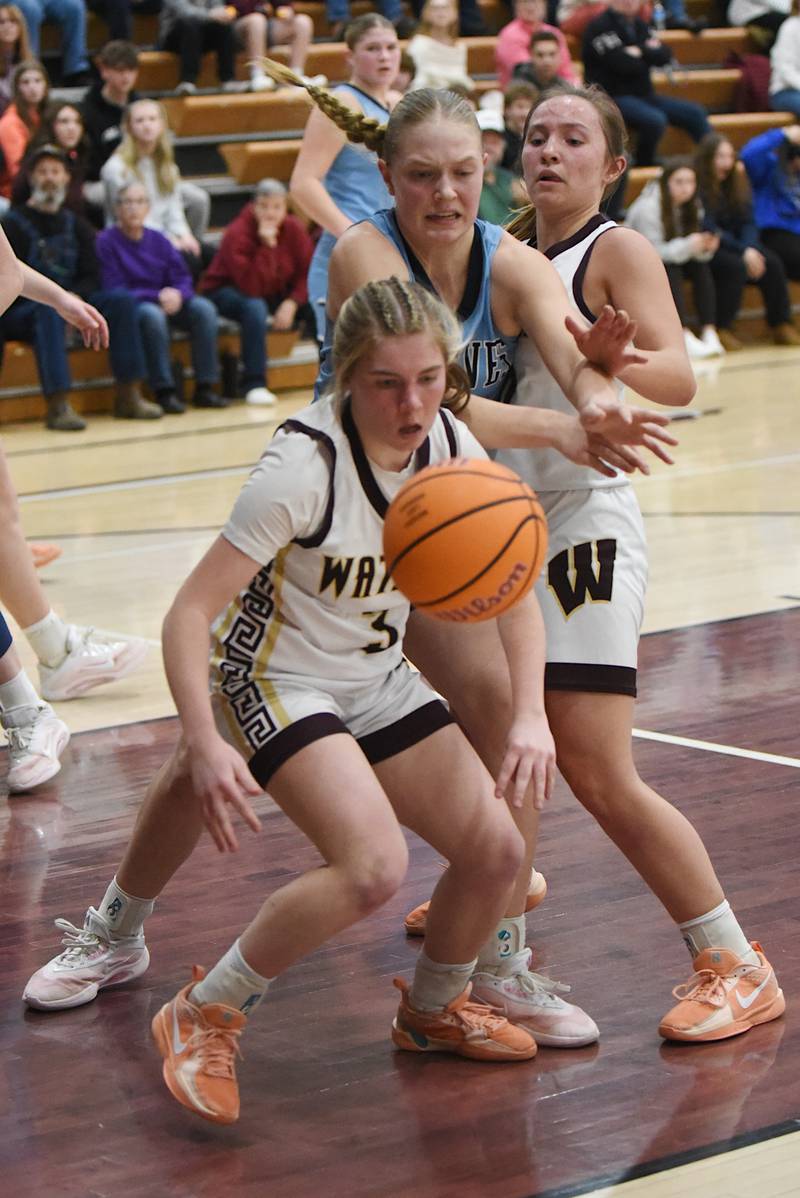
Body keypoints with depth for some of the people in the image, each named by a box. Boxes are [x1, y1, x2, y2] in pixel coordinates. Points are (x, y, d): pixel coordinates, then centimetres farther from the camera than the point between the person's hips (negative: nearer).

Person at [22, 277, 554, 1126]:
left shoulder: (452, 449, -9)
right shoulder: (306, 465, -28)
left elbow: (515, 597, -3)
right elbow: (190, 612, -28)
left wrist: (529, 717, -18)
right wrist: (206, 745, -38)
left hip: (379, 683, 6)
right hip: (275, 681, -6)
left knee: (494, 850, -5)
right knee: (373, 865, -27)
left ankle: (433, 1010, 26)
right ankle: (203, 1019, -8)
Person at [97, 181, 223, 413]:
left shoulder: (158, 240, 11)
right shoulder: (107, 241, -6)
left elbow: (183, 279, 6)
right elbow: (113, 290, -13)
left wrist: (176, 294, -20)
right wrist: (157, 297, -21)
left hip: (166, 303, 5)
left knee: (203, 308, -20)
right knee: (152, 315, -38)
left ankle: (205, 388, -19)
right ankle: (163, 392, -33)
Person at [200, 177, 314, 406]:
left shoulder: (295, 229, -9)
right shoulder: (237, 233, -25)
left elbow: (307, 273, -8)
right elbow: (252, 288, -33)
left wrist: (291, 303, -25)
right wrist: (265, 245, -39)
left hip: (275, 293, 5)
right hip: (227, 291, -5)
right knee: (254, 307, -39)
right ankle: (255, 385, -37)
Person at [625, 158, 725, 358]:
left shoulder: (692, 205, -3)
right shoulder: (648, 207, -24)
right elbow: (652, 251, -27)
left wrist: (705, 247, -29)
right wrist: (688, 246, -39)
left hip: (672, 258, 6)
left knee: (701, 266, -21)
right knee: (670, 270, -33)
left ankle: (709, 332, -27)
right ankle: (685, 337, -40)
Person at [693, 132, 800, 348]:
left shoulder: (736, 181, 8)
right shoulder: (697, 187, -14)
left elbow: (747, 221, 3)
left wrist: (751, 248, -18)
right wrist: (743, 251, -23)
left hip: (735, 244, 6)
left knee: (772, 263, -17)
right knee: (736, 266, -34)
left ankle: (782, 326, -11)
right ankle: (721, 329, -26)